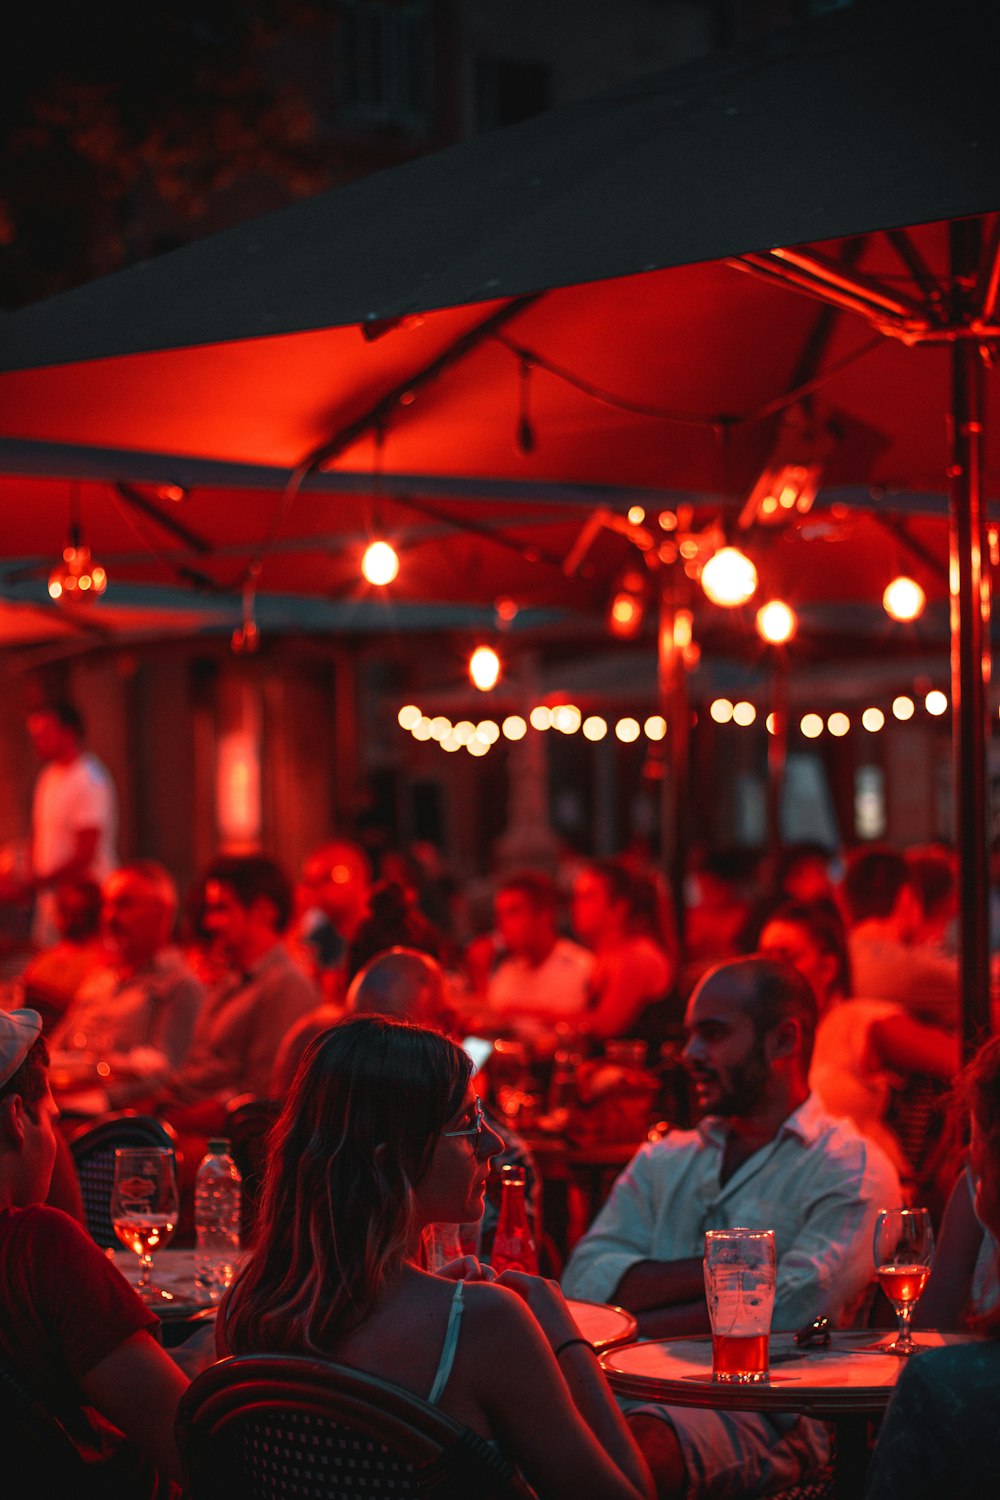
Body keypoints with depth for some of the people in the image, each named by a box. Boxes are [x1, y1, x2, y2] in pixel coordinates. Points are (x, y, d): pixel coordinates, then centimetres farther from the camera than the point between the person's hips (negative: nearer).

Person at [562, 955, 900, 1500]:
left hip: (762, 1410, -5)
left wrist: (641, 1324, -5)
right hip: (631, 1391, 5)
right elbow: (584, 1281, 8)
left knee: (637, 1448, -39)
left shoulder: (851, 1169, 5)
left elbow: (790, 1311, -10)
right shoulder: (662, 1162, 24)